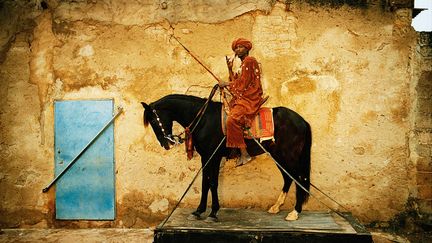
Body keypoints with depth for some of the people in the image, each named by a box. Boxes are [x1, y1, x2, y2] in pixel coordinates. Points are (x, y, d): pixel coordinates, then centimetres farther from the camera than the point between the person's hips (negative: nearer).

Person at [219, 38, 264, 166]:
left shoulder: (249, 61, -8)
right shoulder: (244, 63, 23)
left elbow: (243, 83, -14)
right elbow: (235, 81, 18)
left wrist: (227, 84, -2)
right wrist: (230, 69, 9)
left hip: (250, 98, -11)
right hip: (242, 97, 11)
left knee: (232, 119, -26)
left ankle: (244, 153, -23)